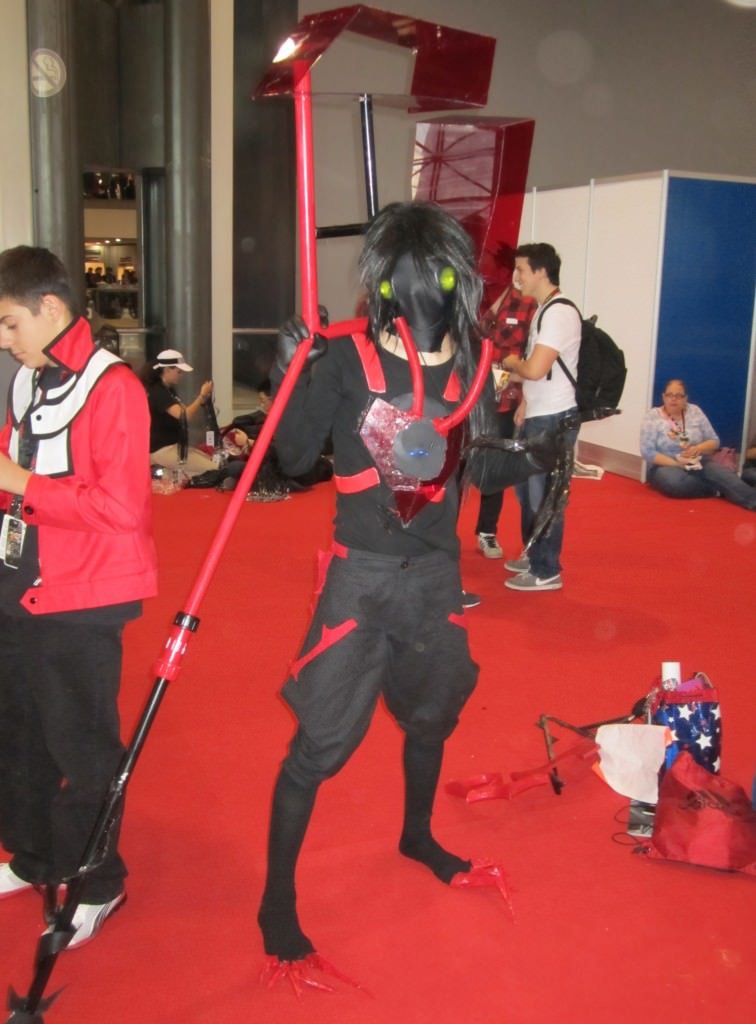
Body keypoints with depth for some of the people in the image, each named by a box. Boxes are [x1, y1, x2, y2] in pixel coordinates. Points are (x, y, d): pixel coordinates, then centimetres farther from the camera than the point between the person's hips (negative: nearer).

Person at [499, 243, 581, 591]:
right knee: (528, 488, 19)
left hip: (554, 419, -10)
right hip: (537, 416, 10)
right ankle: (533, 556, 33)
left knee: (544, 495, -2)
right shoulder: (542, 310, 14)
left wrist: (509, 363, -6)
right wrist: (524, 403, 12)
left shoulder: (560, 312, -18)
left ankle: (547, 572, 9)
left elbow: (535, 369, -25)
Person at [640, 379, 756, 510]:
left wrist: (699, 448, -15)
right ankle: (721, 490, -26)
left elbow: (714, 441, 8)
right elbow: (648, 452, -12)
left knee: (723, 474, -28)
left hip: (698, 463, 3)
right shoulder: (652, 417, -5)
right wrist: (677, 463, -20)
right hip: (666, 466, -3)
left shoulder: (695, 412, 6)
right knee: (675, 482, -39)